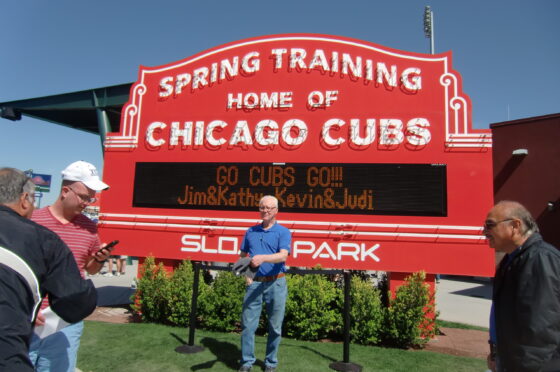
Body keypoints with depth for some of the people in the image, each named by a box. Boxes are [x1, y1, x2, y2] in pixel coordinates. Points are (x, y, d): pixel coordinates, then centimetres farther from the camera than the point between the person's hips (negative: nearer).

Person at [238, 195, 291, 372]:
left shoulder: (283, 232, -1)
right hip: (254, 283, 3)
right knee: (248, 324, 4)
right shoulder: (251, 231, 11)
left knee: (275, 326, 7)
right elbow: (242, 256, 19)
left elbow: (283, 256, -18)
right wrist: (245, 274, 4)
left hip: (276, 283, -2)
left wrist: (262, 258, -34)